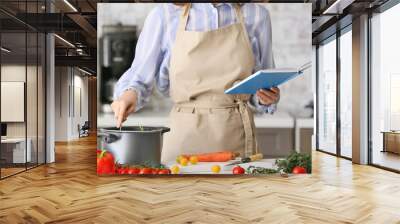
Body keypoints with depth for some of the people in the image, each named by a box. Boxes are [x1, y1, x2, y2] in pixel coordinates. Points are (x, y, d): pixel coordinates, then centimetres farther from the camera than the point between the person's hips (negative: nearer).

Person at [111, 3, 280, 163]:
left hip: (236, 135, 1)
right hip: (184, 133, -1)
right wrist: (130, 93, -18)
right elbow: (140, 76, 2)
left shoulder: (257, 15, 3)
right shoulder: (164, 15, -2)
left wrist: (266, 97, -8)